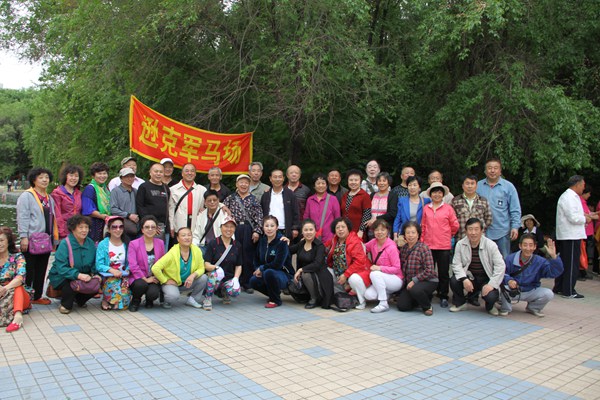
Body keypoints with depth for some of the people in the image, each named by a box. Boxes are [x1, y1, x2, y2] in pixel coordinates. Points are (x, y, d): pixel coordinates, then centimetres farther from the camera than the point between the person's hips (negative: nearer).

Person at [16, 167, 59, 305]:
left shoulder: (49, 198, 19)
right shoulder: (26, 196, -3)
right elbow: (22, 218, -11)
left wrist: (54, 239, 18)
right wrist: (24, 237, -18)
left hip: (46, 241, 7)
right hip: (31, 241, -7)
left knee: (41, 271, 11)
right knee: (29, 271, -3)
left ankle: (37, 296, 21)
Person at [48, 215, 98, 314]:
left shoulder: (90, 243, 0)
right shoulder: (65, 244, -19)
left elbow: (94, 263, 7)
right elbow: (61, 268, -27)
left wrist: (95, 274, -14)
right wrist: (78, 275, -41)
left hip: (84, 275, 5)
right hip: (61, 277, -5)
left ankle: (79, 300, 14)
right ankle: (65, 305, -2)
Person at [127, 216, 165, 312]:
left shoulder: (160, 243, 8)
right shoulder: (133, 244, -4)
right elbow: (133, 265, -12)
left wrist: (158, 277, -4)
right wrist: (146, 279, -17)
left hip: (154, 278, 2)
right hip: (139, 278, -2)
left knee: (153, 293, -28)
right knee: (141, 285, -36)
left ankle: (149, 300, 13)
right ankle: (135, 300, 1)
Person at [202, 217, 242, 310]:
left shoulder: (237, 246, 8)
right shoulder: (213, 243, -3)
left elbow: (239, 265, 10)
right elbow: (206, 264, -9)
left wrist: (236, 278, -9)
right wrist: (215, 267, -30)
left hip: (229, 278, 3)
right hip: (214, 277, -3)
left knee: (235, 291, -29)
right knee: (217, 272, -37)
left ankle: (224, 292, 10)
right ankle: (207, 299, -15)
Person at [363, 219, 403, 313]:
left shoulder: (391, 247, -18)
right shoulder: (373, 243, -1)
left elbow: (397, 269, -16)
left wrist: (379, 268, -27)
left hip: (396, 280, -5)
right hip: (379, 280, 6)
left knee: (375, 274, -32)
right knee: (368, 295, -20)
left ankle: (384, 304, -21)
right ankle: (388, 293, 11)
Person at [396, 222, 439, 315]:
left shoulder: (423, 248, -15)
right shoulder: (403, 248, 4)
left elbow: (429, 270, -19)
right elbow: (401, 267, 14)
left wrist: (414, 280, -21)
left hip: (428, 281, -6)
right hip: (410, 282, 6)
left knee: (415, 290, -37)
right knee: (401, 306, -7)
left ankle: (427, 306, -5)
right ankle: (422, 298, 22)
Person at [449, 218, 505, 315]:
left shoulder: (491, 245, -13)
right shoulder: (460, 244, -8)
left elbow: (500, 266, -15)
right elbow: (456, 264, -9)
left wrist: (491, 284, -24)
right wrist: (464, 279, -26)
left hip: (487, 279, -2)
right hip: (469, 277, 2)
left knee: (491, 296, -29)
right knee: (453, 281, -26)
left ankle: (489, 306, 13)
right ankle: (460, 303, 6)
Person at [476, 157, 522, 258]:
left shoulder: (508, 187, 3)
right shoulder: (478, 186, 5)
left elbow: (515, 210, 2)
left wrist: (515, 227, -7)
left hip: (502, 232, -1)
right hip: (482, 232, 1)